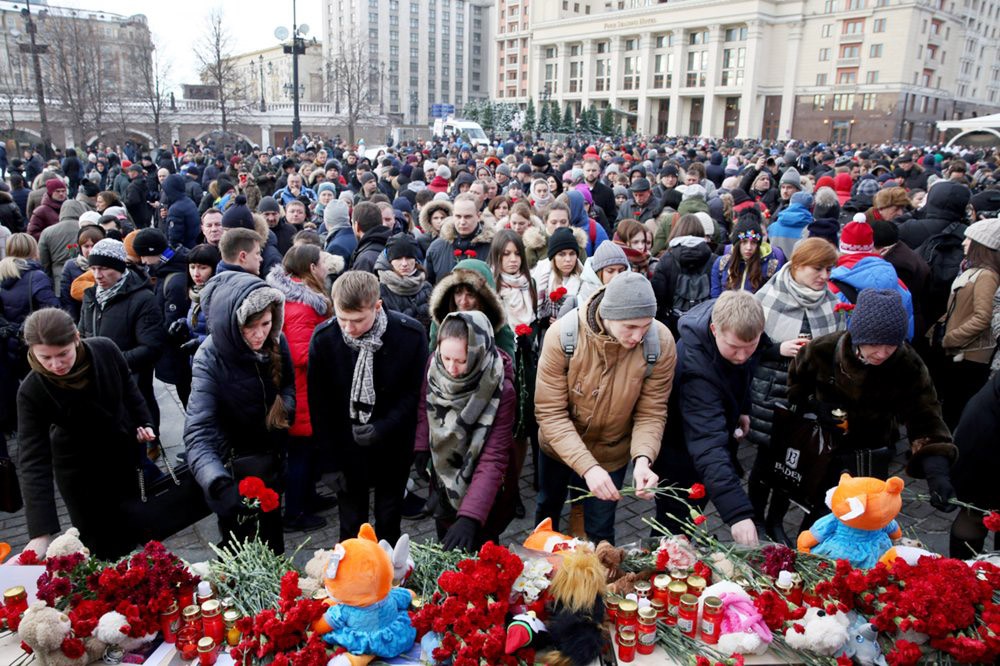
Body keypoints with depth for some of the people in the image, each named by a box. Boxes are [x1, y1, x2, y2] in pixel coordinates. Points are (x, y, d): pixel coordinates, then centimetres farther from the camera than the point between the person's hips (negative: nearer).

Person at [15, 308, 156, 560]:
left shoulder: (105, 350, -23)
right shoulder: (31, 391, -27)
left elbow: (128, 387, 0)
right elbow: (33, 460, -30)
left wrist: (144, 422, 1)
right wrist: (41, 533, -37)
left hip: (124, 451, 3)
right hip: (79, 469, -2)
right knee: (101, 545, 4)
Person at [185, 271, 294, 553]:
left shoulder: (276, 342, -15)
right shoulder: (210, 359, -28)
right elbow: (198, 431, -37)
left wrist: (284, 405, -18)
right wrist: (218, 483, -53)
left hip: (271, 454, 4)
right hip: (233, 461, -4)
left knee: (272, 528, 25)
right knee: (240, 540, 12)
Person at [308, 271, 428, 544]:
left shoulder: (411, 334, -18)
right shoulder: (323, 338, -15)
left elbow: (414, 392, -6)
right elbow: (319, 406, -6)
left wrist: (383, 427, -20)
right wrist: (330, 461, -5)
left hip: (393, 445, 0)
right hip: (347, 447, 0)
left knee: (389, 524, 16)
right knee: (351, 526, 11)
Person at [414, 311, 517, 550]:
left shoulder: (500, 390, -31)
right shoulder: (435, 363, -19)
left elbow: (493, 459, -31)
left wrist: (470, 516, -39)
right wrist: (421, 446, -7)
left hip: (481, 489, -4)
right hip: (443, 479, 4)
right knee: (445, 549, 24)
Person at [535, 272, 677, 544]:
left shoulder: (661, 343, -27)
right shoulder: (562, 335, -31)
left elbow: (651, 413, -17)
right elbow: (550, 413, -28)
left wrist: (642, 458, -36)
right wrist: (587, 466, -39)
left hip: (611, 453, -1)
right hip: (557, 447, 1)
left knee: (599, 532, 14)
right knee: (548, 507, 28)